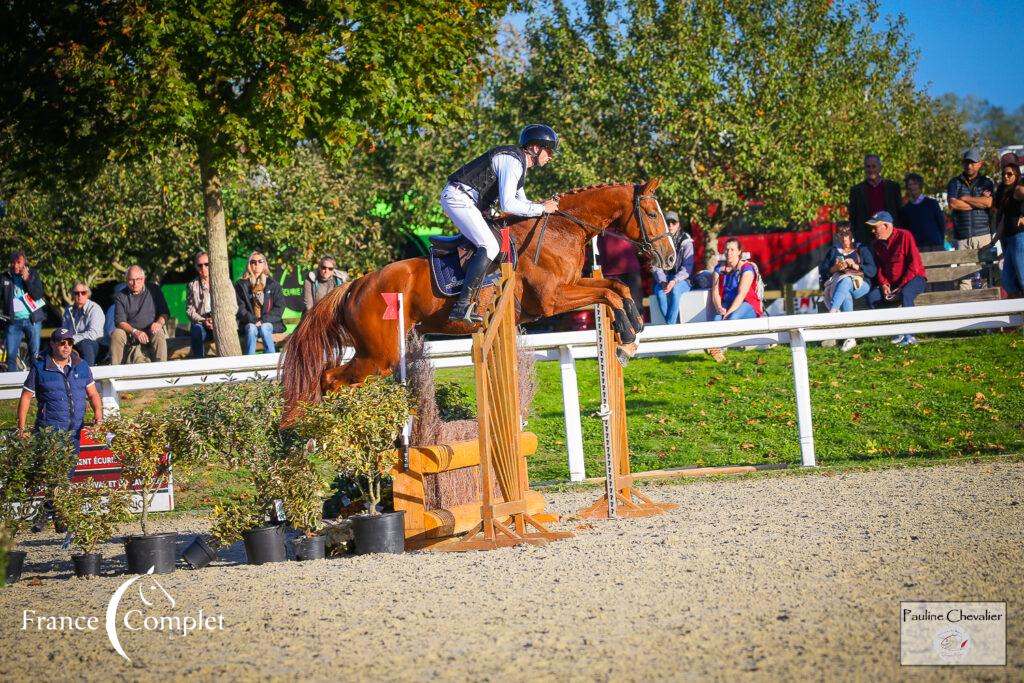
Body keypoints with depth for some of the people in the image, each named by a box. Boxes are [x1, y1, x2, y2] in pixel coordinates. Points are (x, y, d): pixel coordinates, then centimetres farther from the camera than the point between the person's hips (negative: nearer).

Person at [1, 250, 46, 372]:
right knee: (10, 355, -2)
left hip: (32, 320, -1)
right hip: (13, 321, 1)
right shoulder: (5, 278, 4)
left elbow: (38, 295, -6)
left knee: (35, 353, 2)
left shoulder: (32, 274, 3)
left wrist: (27, 280, -15)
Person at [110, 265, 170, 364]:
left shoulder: (154, 290, 7)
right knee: (116, 334, -29)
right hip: (129, 333, 1)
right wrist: (135, 332, -24)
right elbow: (120, 322, -5)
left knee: (158, 334, -33)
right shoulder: (121, 297, 5)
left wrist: (159, 323, -17)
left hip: (150, 331, 0)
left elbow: (165, 313, 7)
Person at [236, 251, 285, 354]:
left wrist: (263, 320, -11)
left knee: (264, 328, -33)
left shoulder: (273, 284, 13)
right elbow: (240, 308, 3)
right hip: (249, 323, 0)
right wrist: (253, 320, -14)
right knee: (251, 329, -33)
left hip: (269, 322, 0)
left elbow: (279, 307, 4)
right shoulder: (242, 285, 12)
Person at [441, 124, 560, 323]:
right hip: (458, 198, -11)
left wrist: (544, 205, 9)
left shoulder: (519, 163, 18)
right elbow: (508, 205, -23)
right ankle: (462, 305, -24)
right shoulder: (512, 161, -16)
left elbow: (520, 202, 26)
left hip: (464, 200, 11)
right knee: (489, 246, -18)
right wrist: (541, 208, -13)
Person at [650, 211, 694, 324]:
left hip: (681, 280, -1)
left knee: (675, 290, -35)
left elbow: (687, 268, -8)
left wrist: (674, 281, -24)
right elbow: (656, 267, 0)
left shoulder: (685, 242, -1)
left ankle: (669, 325, -35)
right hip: (663, 280, 2)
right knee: (659, 291, -32)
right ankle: (672, 325, -30)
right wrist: (662, 282, -19)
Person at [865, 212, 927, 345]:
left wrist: (901, 286, -19)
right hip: (891, 283, 6)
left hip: (913, 279, -6)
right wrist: (884, 284, -8)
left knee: (905, 294, -39)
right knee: (872, 297, -19)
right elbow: (879, 268, 12)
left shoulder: (904, 236, -13)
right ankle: (898, 333, -15)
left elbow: (914, 265, -17)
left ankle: (909, 336, -35)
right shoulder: (877, 244, 7)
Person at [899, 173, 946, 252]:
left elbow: (942, 225, 10)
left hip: (935, 247, 0)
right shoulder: (904, 209, 12)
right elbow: (904, 230, 12)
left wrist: (940, 245, 2)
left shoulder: (932, 203, 9)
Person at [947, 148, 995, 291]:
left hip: (983, 235, 0)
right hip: (962, 237, 0)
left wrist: (965, 199, -1)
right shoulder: (955, 183, 13)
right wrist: (979, 202, -2)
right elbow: (953, 204, -4)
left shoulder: (986, 182, 12)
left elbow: (989, 202, -6)